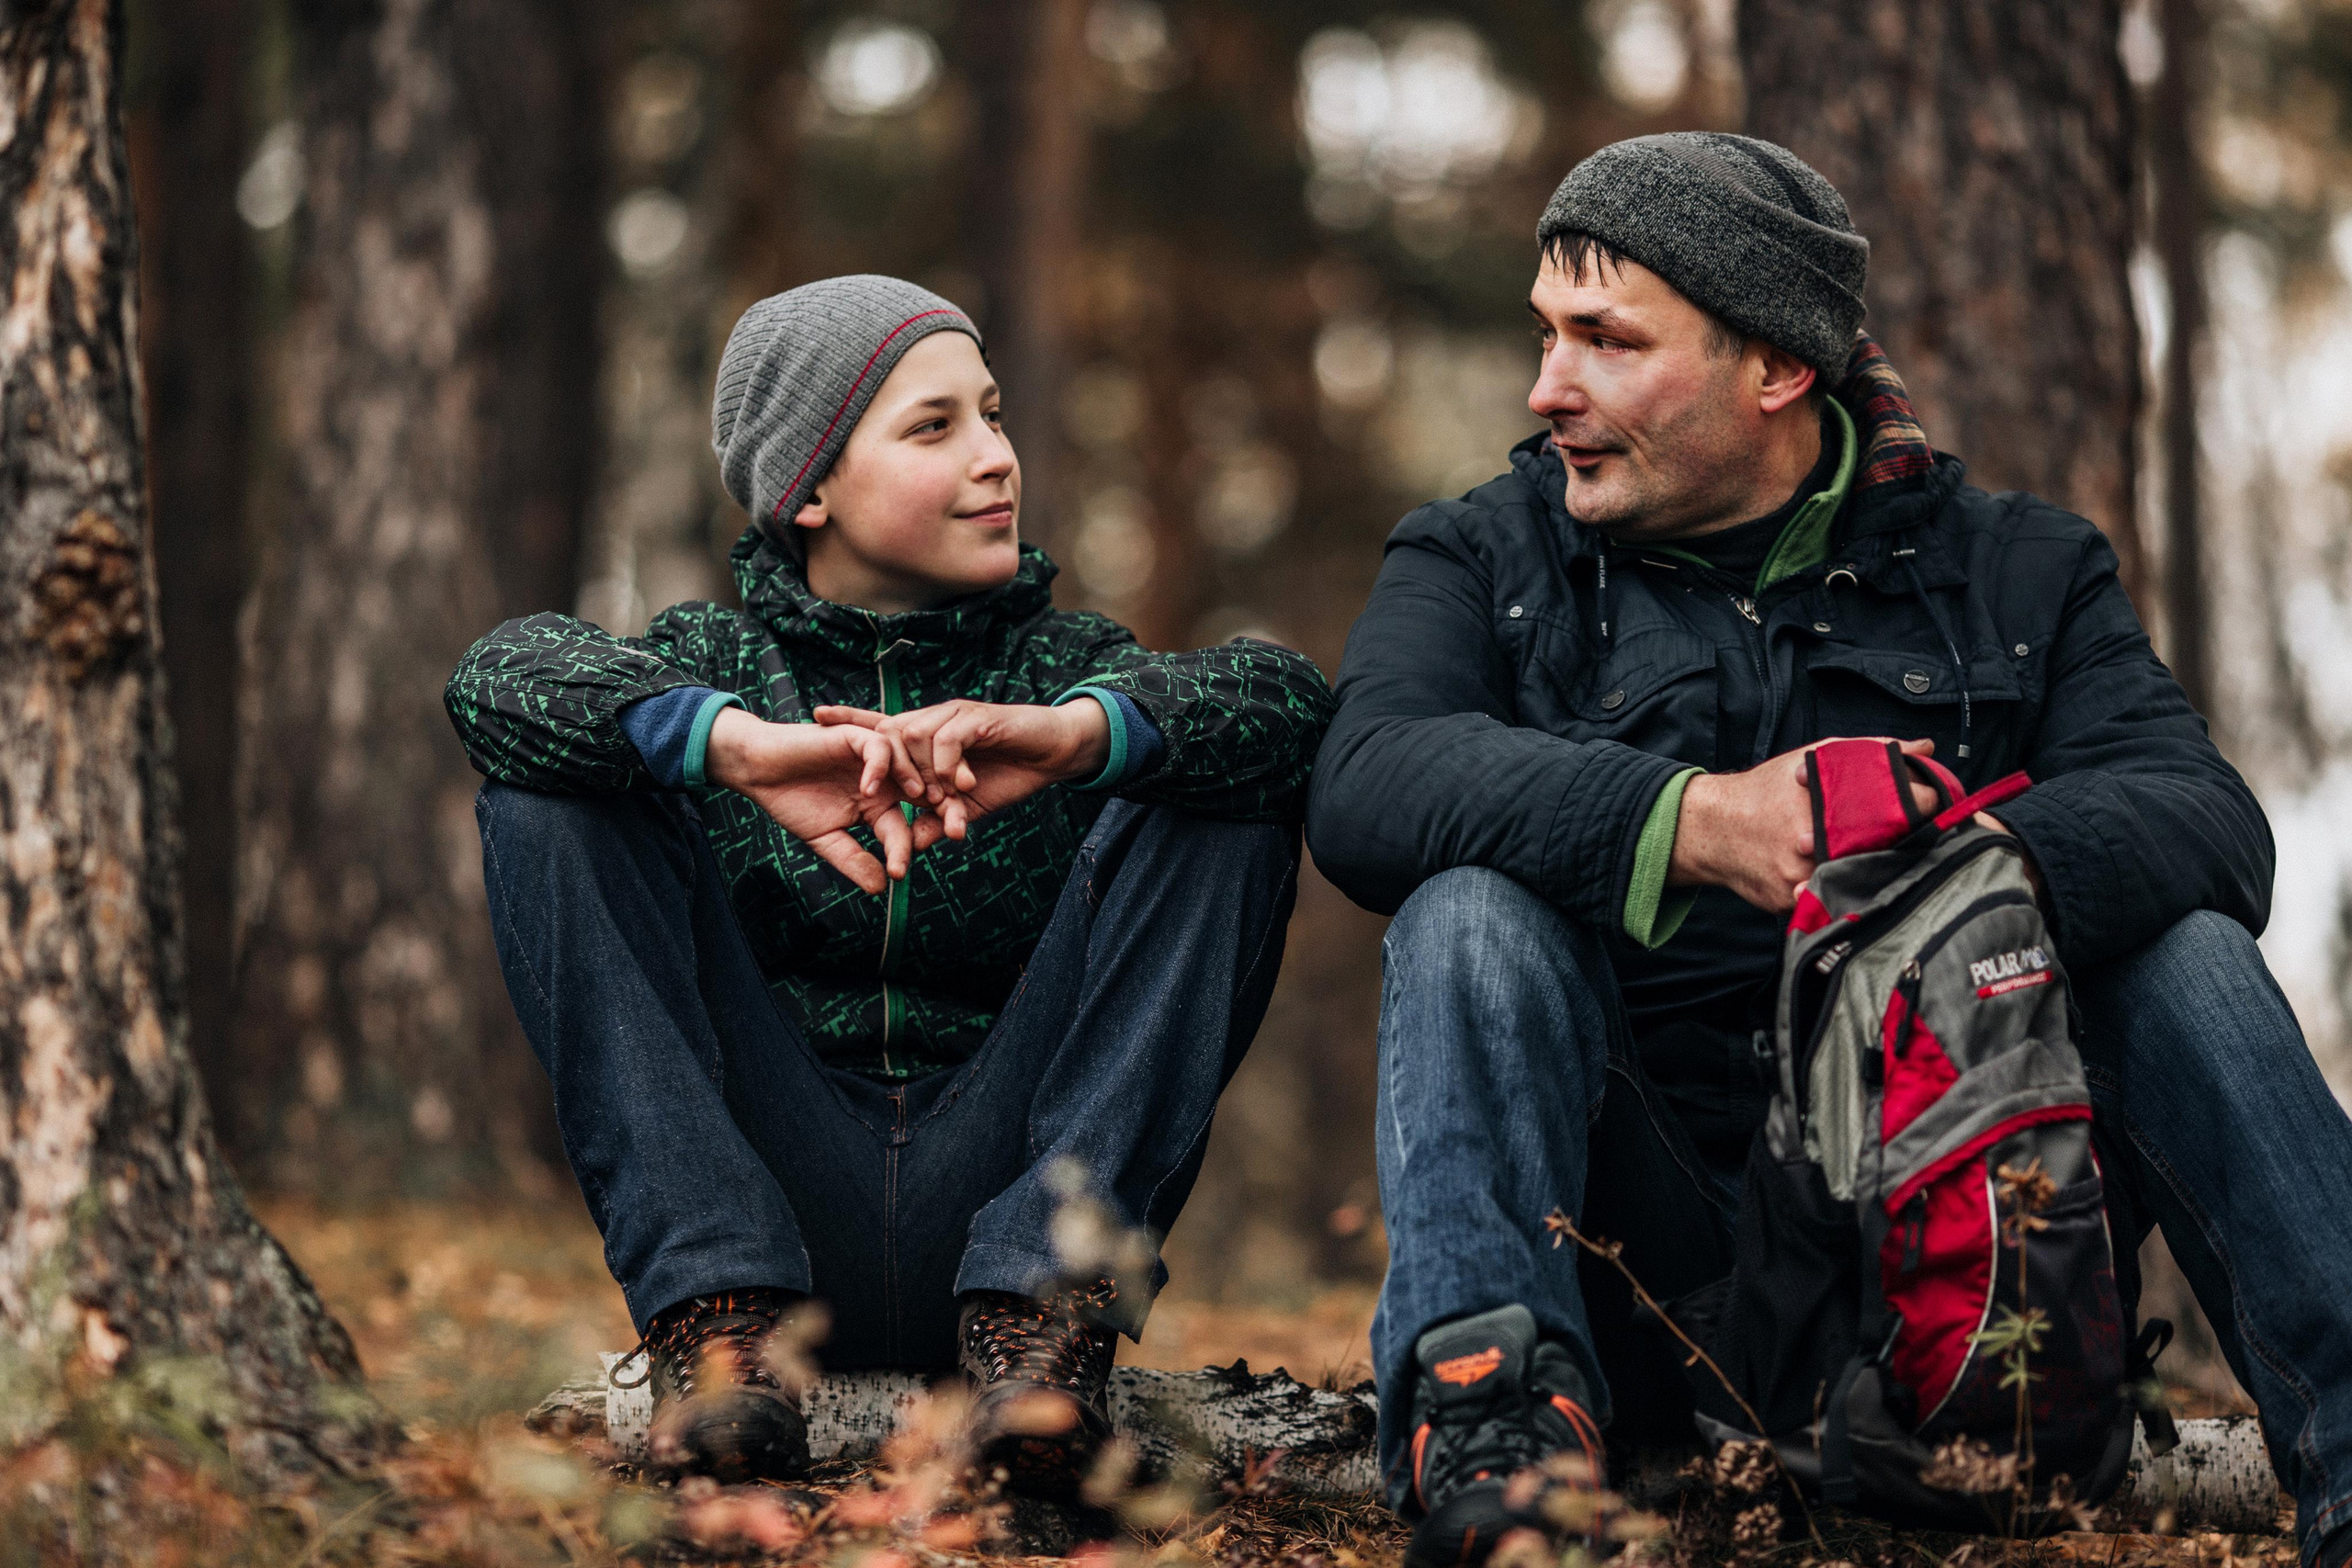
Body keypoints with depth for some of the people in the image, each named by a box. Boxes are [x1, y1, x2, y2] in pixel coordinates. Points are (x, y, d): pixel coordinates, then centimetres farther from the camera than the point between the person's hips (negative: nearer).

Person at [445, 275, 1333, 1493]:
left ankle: (1039, 1309, -22)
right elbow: (500, 675, -14)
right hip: (772, 1197, 0)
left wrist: (1076, 732, -31)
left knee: (1230, 802, -12)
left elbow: (1285, 697, -11)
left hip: (998, 1192, 1)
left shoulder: (1065, 665, 11)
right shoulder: (712, 662, 9)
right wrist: (745, 746, -32)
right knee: (549, 790, -13)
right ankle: (717, 1315, -23)